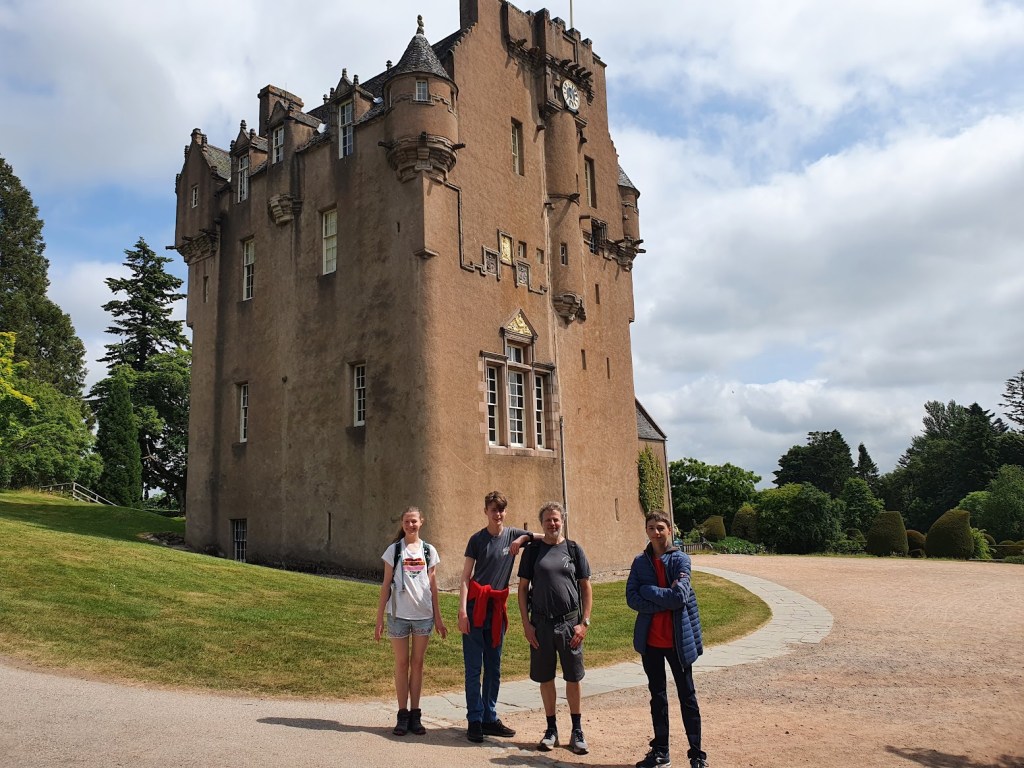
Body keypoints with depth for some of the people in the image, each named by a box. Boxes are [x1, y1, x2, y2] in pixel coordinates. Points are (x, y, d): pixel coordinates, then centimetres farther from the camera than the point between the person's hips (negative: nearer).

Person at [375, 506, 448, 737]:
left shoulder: (429, 551, 5)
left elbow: (432, 586, 9)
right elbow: (386, 585, 1)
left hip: (424, 614, 1)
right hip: (399, 614, -1)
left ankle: (415, 715, 17)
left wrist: (438, 618, 7)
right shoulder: (394, 550, 0)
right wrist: (379, 618, -2)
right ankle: (403, 715, 15)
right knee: (402, 663, 6)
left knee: (417, 663, 8)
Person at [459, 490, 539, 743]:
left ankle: (490, 718, 21)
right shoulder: (477, 539, -1)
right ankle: (474, 721, 7)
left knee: (494, 668, 11)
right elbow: (466, 577, -4)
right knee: (473, 668, 0)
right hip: (475, 608, -3)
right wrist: (462, 611, -13)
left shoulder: (513, 535, 5)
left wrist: (524, 538, -15)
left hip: (497, 609, 3)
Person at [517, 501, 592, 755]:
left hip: (570, 622, 0)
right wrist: (526, 623, -3)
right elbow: (523, 588, 3)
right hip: (541, 623, 0)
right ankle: (551, 729, 24)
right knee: (545, 678, 9)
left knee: (573, 677, 6)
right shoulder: (533, 550, 2)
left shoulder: (574, 550, 1)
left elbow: (586, 588, 3)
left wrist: (584, 622, -4)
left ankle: (577, 731, 21)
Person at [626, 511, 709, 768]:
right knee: (657, 695, 15)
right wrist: (665, 602, -15)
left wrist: (648, 591, -13)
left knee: (687, 696, 8)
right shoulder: (640, 562, 3)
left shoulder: (680, 559, -8)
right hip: (650, 639, 4)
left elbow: (679, 596, -20)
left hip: (677, 639, -4)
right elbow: (632, 598, -7)